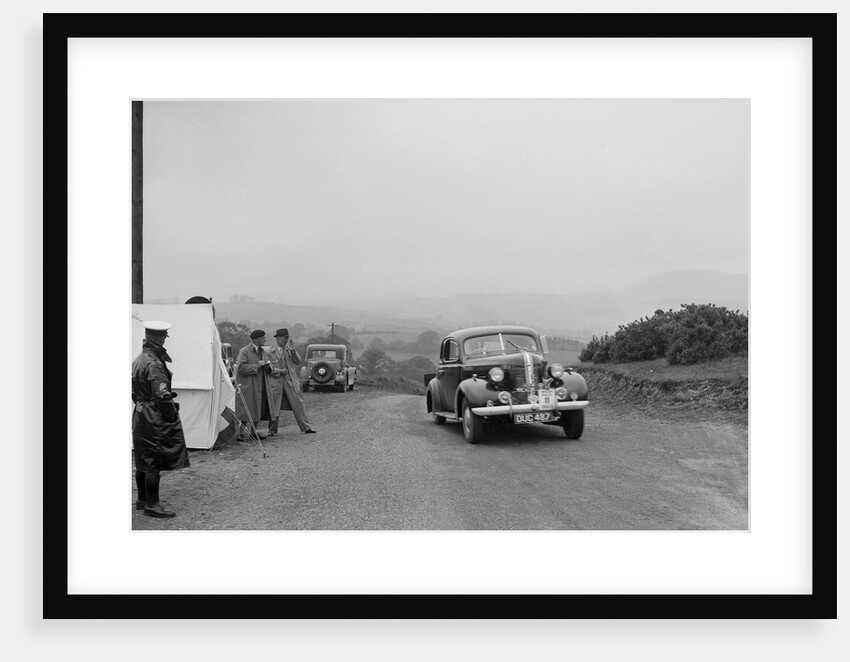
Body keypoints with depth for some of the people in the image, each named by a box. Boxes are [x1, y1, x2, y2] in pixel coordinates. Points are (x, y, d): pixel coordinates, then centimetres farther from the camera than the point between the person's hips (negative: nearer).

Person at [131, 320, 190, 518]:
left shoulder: (137, 360, 11)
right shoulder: (154, 363, -19)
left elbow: (133, 388, 18)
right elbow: (162, 394, -22)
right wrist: (173, 414, -13)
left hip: (140, 413, 10)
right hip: (155, 416, -10)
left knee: (142, 460, 17)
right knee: (154, 462, -4)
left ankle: (142, 500, 27)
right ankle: (152, 504, 1)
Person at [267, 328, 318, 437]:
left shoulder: (288, 349, 8)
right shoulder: (270, 351, -1)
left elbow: (298, 362, 1)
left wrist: (292, 351, -12)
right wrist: (279, 371, -14)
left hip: (290, 382, 2)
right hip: (276, 382, -2)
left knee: (298, 404, 2)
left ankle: (307, 427, 7)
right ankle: (272, 430, 17)